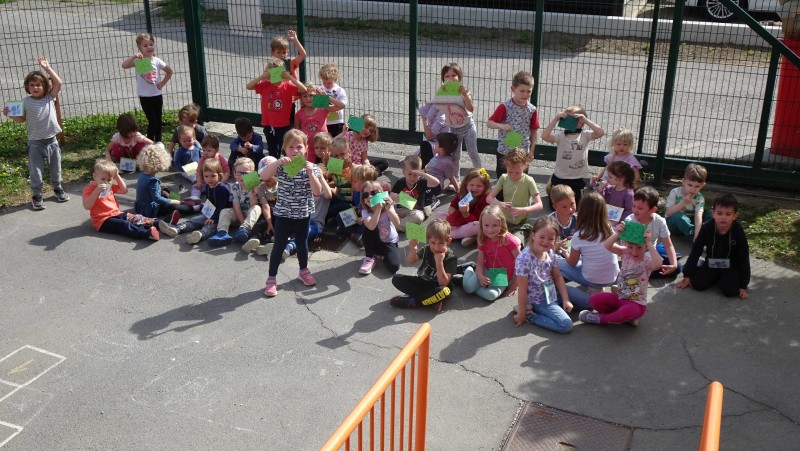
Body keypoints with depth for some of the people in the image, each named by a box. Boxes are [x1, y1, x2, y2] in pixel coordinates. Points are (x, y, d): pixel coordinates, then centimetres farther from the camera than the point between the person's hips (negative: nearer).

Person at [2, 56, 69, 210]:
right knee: (35, 171, 3)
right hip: (35, 142, -1)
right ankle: (37, 196, 14)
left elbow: (58, 83, -15)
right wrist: (10, 115, -11)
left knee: (56, 168, 16)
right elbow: (22, 119, 6)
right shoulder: (26, 101, -2)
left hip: (52, 140, 1)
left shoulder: (50, 97, -2)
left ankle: (58, 188, 36)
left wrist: (47, 68, -16)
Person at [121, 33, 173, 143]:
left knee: (158, 120, 13)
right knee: (152, 121, -5)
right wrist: (134, 56, -37)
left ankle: (158, 141, 29)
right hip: (144, 96, -3)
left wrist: (162, 83, 4)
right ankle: (149, 142, 9)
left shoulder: (157, 61, -1)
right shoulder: (138, 61, -8)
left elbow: (169, 72, 14)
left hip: (157, 95, 3)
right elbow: (124, 65, -25)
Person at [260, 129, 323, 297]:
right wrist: (278, 162, -36)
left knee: (302, 243, 17)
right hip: (283, 214, -1)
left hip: (303, 214, 2)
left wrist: (310, 173, -29)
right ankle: (271, 278, 14)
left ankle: (303, 271, 39)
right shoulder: (281, 166, -9)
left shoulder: (311, 167, -7)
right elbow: (263, 176, -25)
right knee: (279, 246, 4)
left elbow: (317, 192, -16)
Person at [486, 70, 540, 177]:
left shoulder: (532, 110, -2)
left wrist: (531, 151, 7)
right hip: (504, 152, -3)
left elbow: (534, 131, 7)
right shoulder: (505, 107, -11)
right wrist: (502, 126, -31)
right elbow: (489, 123, -11)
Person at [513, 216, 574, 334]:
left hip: (553, 292, 8)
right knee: (566, 325, -20)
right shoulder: (524, 259, -27)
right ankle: (530, 314, -5)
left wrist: (566, 300, -1)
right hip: (539, 301, -8)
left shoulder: (550, 253, -5)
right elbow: (522, 288, -22)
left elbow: (558, 277, 6)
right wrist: (522, 314, -16)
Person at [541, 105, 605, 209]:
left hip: (577, 179, 1)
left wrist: (585, 120, -25)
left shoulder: (585, 135, -6)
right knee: (554, 207, 12)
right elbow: (544, 136, -25)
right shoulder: (560, 135, -8)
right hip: (560, 177, 0)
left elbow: (600, 133, -23)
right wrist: (555, 119, -26)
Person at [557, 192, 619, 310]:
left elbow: (572, 262, -6)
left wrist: (565, 253, 18)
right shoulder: (609, 230, -6)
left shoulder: (579, 236, -18)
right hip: (612, 278, 5)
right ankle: (596, 290, 16)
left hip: (592, 280, -5)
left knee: (558, 264, 7)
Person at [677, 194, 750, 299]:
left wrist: (743, 286, -11)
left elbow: (744, 259, -10)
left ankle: (724, 279, 10)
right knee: (697, 284, -20)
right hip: (711, 264, 2)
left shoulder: (738, 232, -18)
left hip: (731, 267, -2)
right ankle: (715, 278, 13)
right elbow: (695, 251, -7)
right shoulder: (706, 228, -16)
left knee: (730, 290, -25)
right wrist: (687, 276, -6)